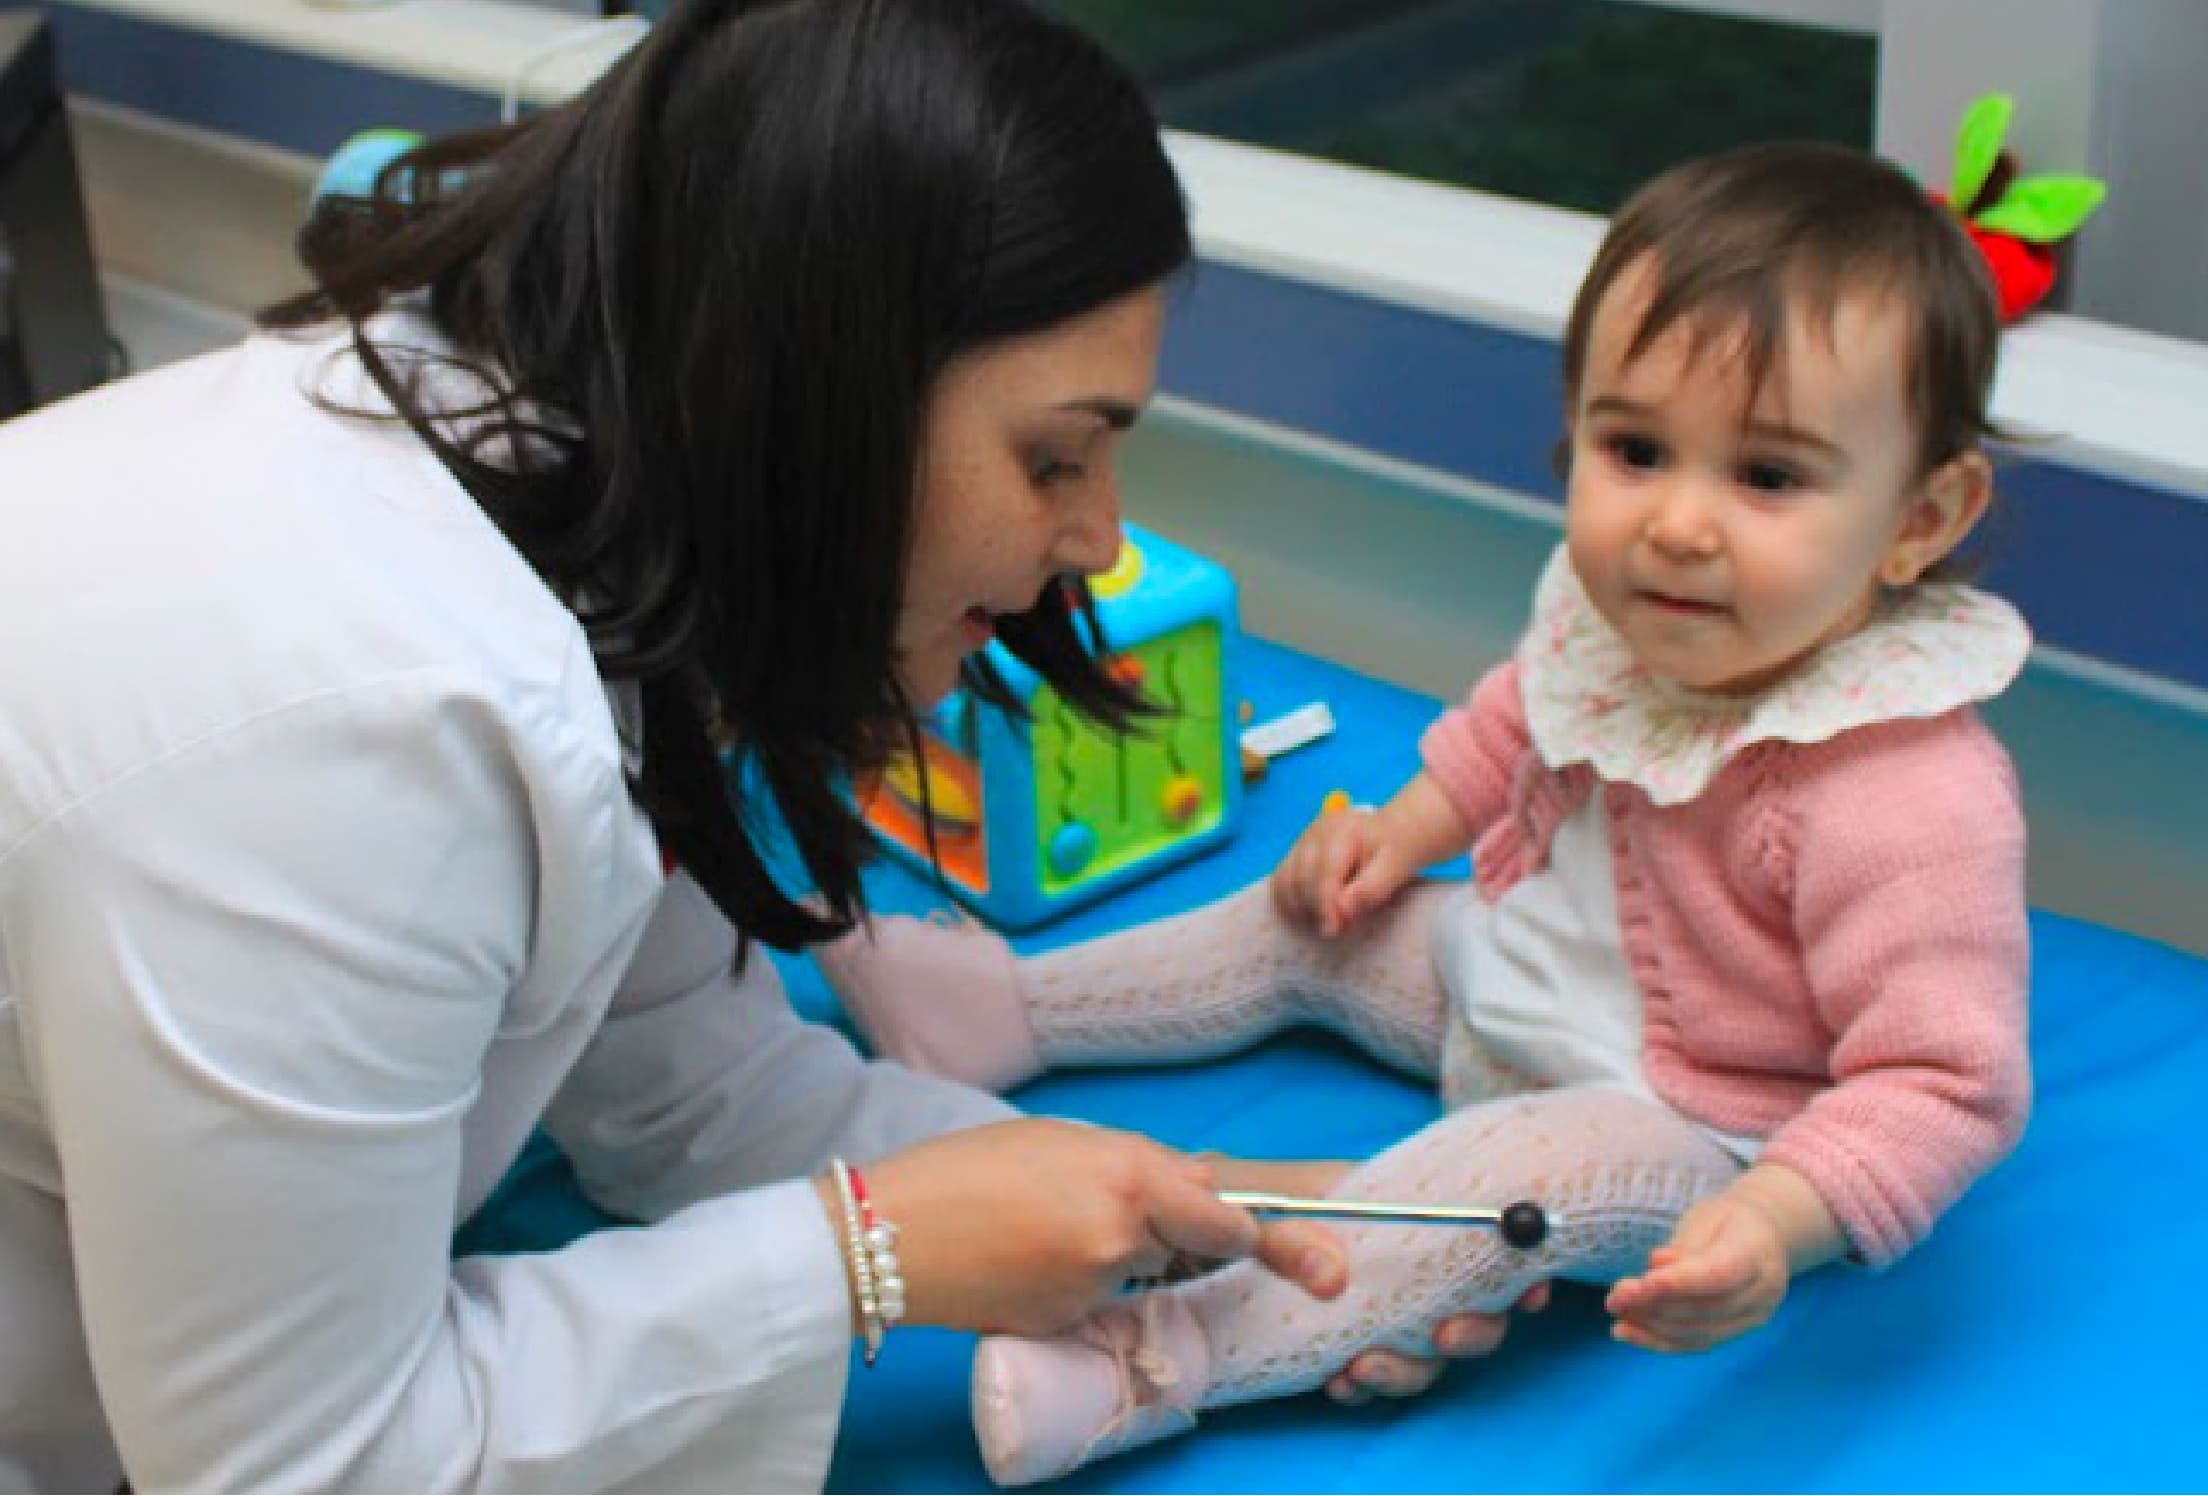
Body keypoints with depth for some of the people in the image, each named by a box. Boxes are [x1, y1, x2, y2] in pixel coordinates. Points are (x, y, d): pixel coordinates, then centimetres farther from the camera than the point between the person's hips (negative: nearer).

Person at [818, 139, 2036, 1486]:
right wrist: (1407, 826, 6)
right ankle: (1000, 1007, 28)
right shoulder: (1619, 616, -13)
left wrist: (1777, 1221, -43)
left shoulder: (1911, 802, -35)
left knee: (1531, 1173, -34)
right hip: (1517, 972, 8)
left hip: (1695, 1129, -8)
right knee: (1319, 917, 14)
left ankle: (1158, 1363, -37)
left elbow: (1946, 1081, -32)